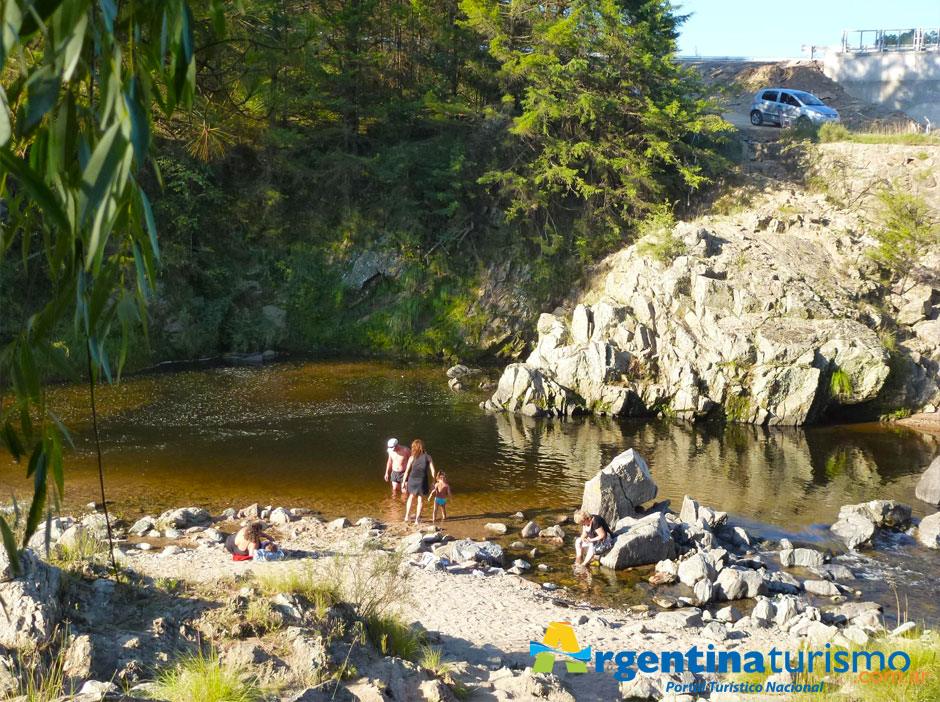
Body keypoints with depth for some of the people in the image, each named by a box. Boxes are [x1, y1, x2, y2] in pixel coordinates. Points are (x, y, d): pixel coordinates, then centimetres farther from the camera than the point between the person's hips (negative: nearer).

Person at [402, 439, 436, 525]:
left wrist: (404, 482, 8)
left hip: (412, 480, 1)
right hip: (422, 481, -1)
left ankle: (407, 516, 24)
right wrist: (434, 482, 6)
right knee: (420, 500, 13)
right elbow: (432, 471, -4)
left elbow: (407, 471, -1)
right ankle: (417, 519, 16)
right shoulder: (428, 458, -1)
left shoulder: (412, 458, -2)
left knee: (411, 497, 24)